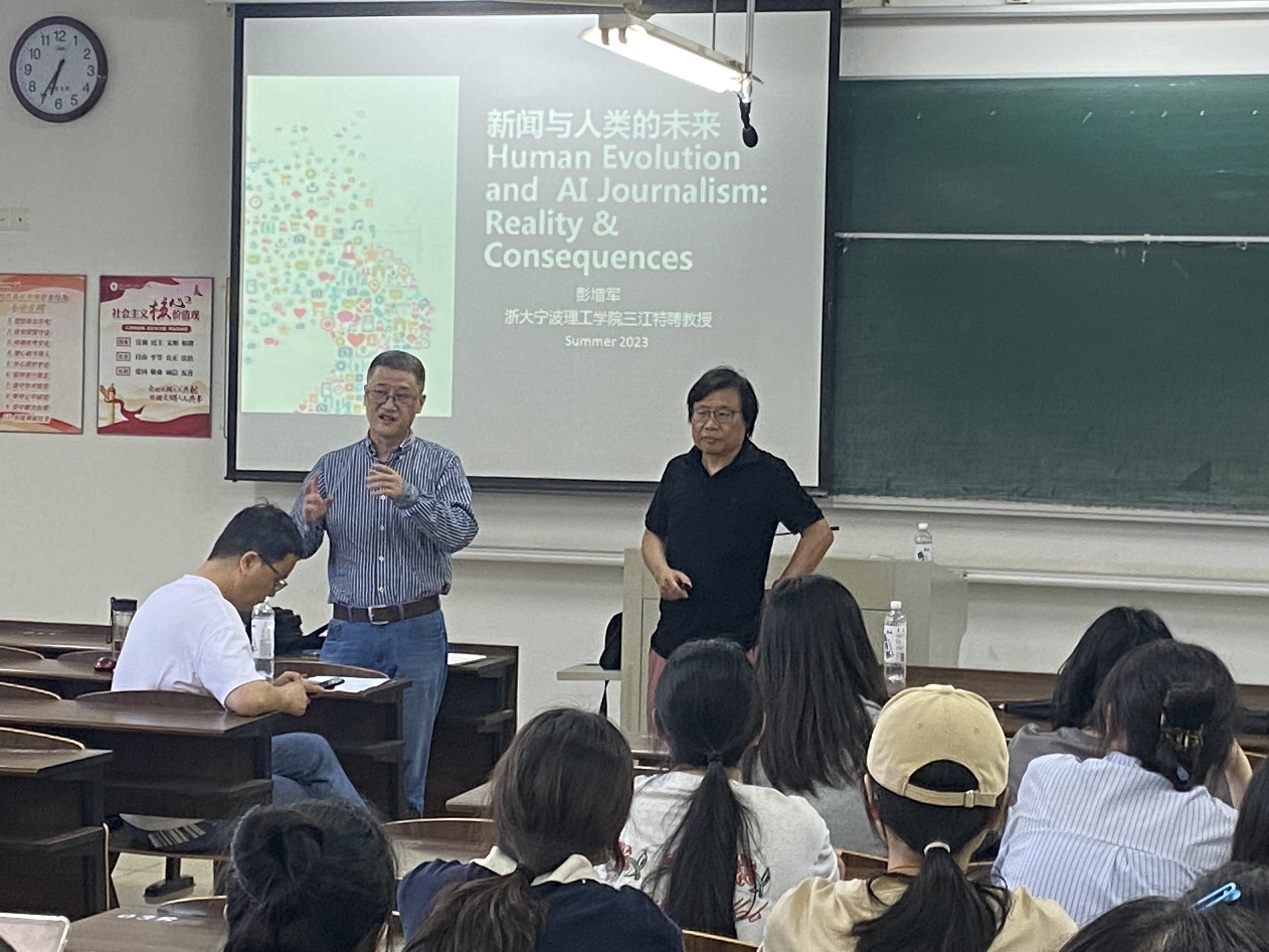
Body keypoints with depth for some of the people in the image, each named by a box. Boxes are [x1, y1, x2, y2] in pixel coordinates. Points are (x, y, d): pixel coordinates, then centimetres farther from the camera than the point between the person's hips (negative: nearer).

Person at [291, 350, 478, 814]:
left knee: (407, 768, 3)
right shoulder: (332, 467, 10)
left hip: (417, 632, -1)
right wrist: (309, 520, -16)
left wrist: (407, 496, -27)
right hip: (350, 631, 1)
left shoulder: (440, 465, 4)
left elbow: (460, 532, -12)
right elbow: (296, 548, 7)